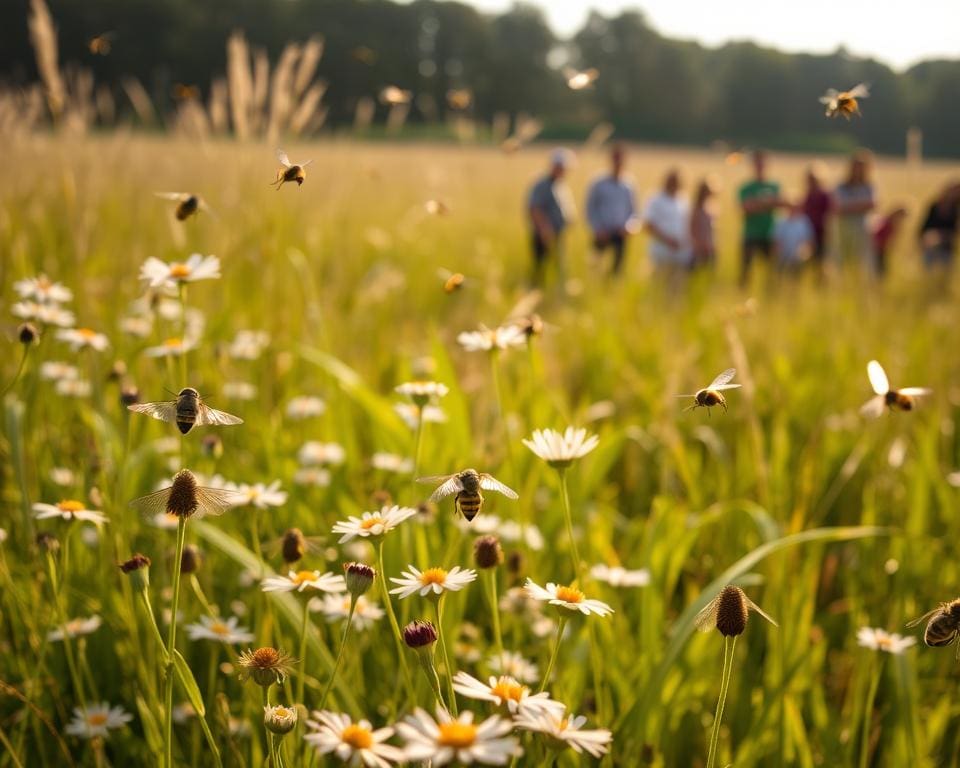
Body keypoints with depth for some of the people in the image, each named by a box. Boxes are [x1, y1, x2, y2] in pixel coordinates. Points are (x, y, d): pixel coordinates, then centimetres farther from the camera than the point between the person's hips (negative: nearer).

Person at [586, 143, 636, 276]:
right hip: (602, 236, -1)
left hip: (620, 236, 1)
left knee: (618, 268, -2)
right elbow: (590, 209, 4)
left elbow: (633, 210, 10)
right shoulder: (599, 184, 1)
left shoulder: (629, 186, 5)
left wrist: (628, 227, -7)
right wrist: (598, 229, -8)